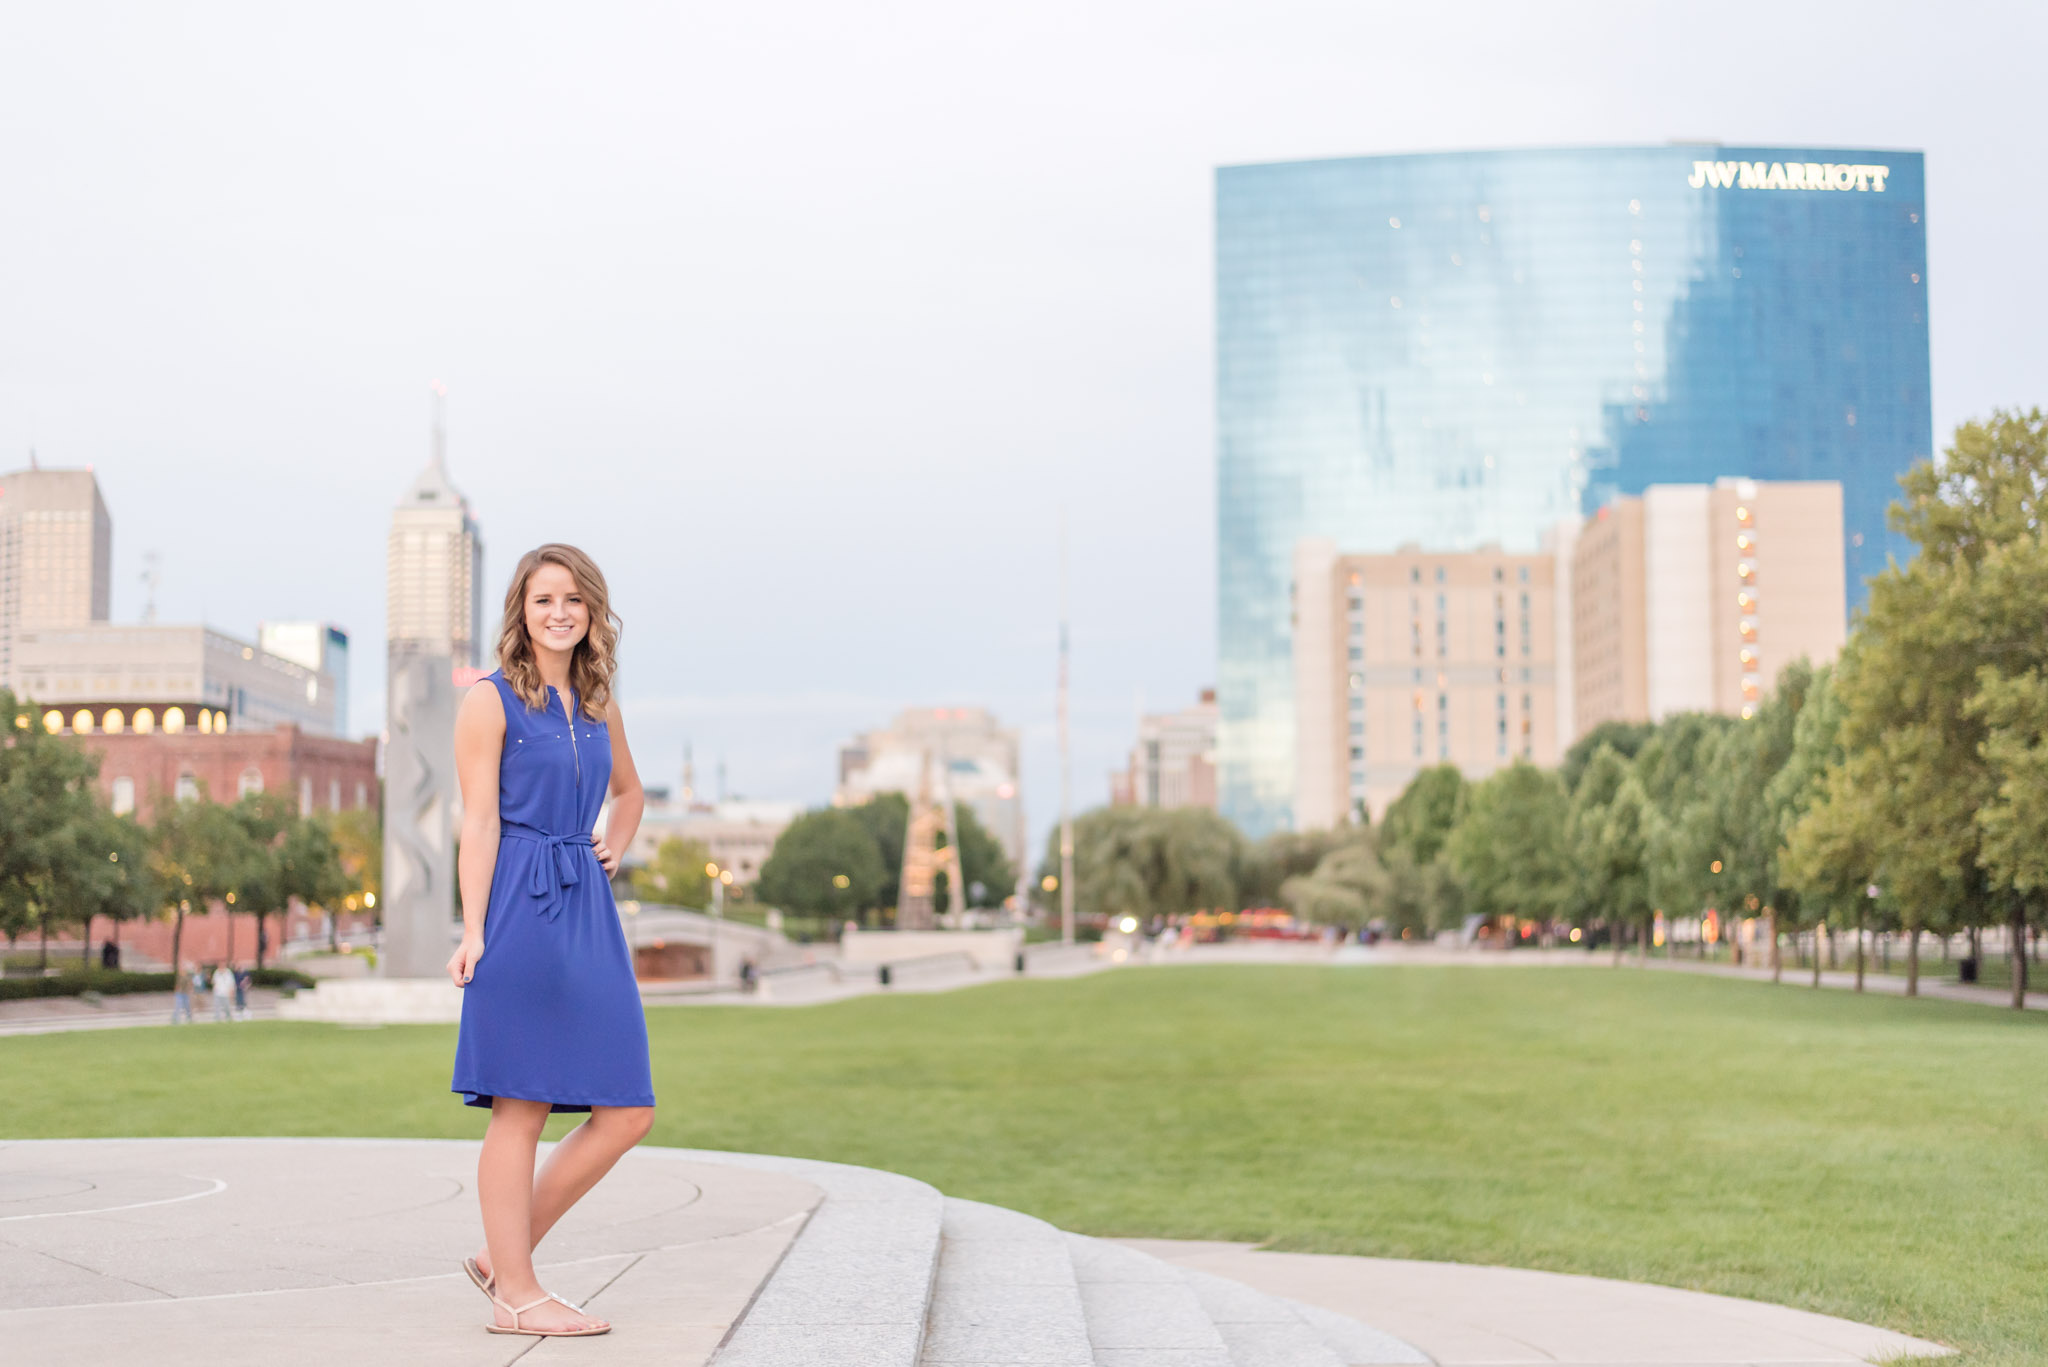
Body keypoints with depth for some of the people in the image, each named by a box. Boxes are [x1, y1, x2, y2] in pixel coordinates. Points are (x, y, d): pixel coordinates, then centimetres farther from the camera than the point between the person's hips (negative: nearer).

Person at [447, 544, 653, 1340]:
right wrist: (473, 934, -13)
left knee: (629, 1111, 3)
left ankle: (504, 1255, 14)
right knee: (520, 1108, -2)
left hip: (587, 910, 7)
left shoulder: (600, 706, 16)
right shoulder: (491, 702, -2)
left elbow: (628, 791, 34)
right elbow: (479, 822, -7)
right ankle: (515, 1295, 7)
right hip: (521, 910, -7)